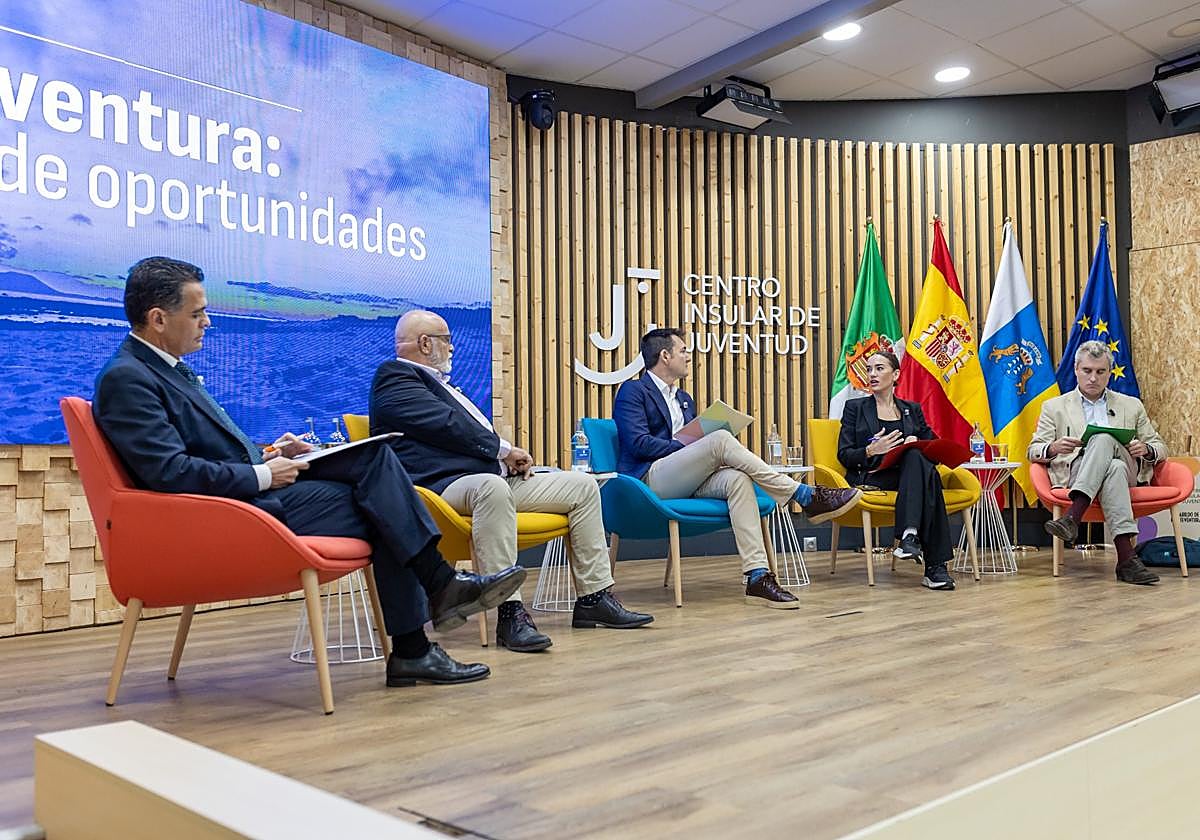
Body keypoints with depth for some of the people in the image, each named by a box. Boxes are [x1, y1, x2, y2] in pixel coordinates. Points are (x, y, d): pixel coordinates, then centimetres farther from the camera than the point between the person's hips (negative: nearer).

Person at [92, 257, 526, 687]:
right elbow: (169, 471, -23)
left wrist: (268, 454, 7)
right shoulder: (125, 379, -14)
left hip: (255, 488, 9)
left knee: (373, 455, -5)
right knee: (377, 507, -13)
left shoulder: (167, 368, 17)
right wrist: (263, 474, -16)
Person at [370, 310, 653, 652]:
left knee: (582, 486, 5)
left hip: (492, 478, 10)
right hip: (443, 486, -10)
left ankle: (593, 598, 6)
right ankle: (510, 611, -41)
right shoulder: (395, 379, -3)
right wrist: (504, 450, -5)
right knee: (491, 487, -43)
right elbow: (448, 424, -14)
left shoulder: (436, 382, 29)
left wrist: (508, 455, 5)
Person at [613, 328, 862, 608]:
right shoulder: (633, 391, 2)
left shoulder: (684, 398, 27)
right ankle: (806, 496, -23)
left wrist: (707, 452, 0)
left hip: (686, 480, 7)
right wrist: (685, 446, -12)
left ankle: (758, 577, -35)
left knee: (737, 479, -25)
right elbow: (638, 443, -12)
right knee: (721, 439, -27)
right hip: (651, 478, -7)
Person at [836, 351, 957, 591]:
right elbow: (844, 455, 5)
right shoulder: (855, 408, 15)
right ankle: (935, 565, -43)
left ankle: (910, 536, -46)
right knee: (926, 472, -34)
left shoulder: (912, 410, 23)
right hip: (870, 478, -3)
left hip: (908, 474, 3)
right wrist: (871, 450, -15)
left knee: (916, 457, -36)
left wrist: (917, 445, -7)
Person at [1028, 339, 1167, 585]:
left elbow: (1160, 448, 23)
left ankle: (1072, 517, -47)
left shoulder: (1132, 406, 26)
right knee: (1114, 469, -37)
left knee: (1103, 439, -33)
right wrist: (1053, 448, -14)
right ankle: (1126, 558, -48)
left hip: (1126, 473, 1)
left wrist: (1146, 450, -3)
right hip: (1073, 476, -1)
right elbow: (1034, 452, 11)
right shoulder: (1054, 407, 21)